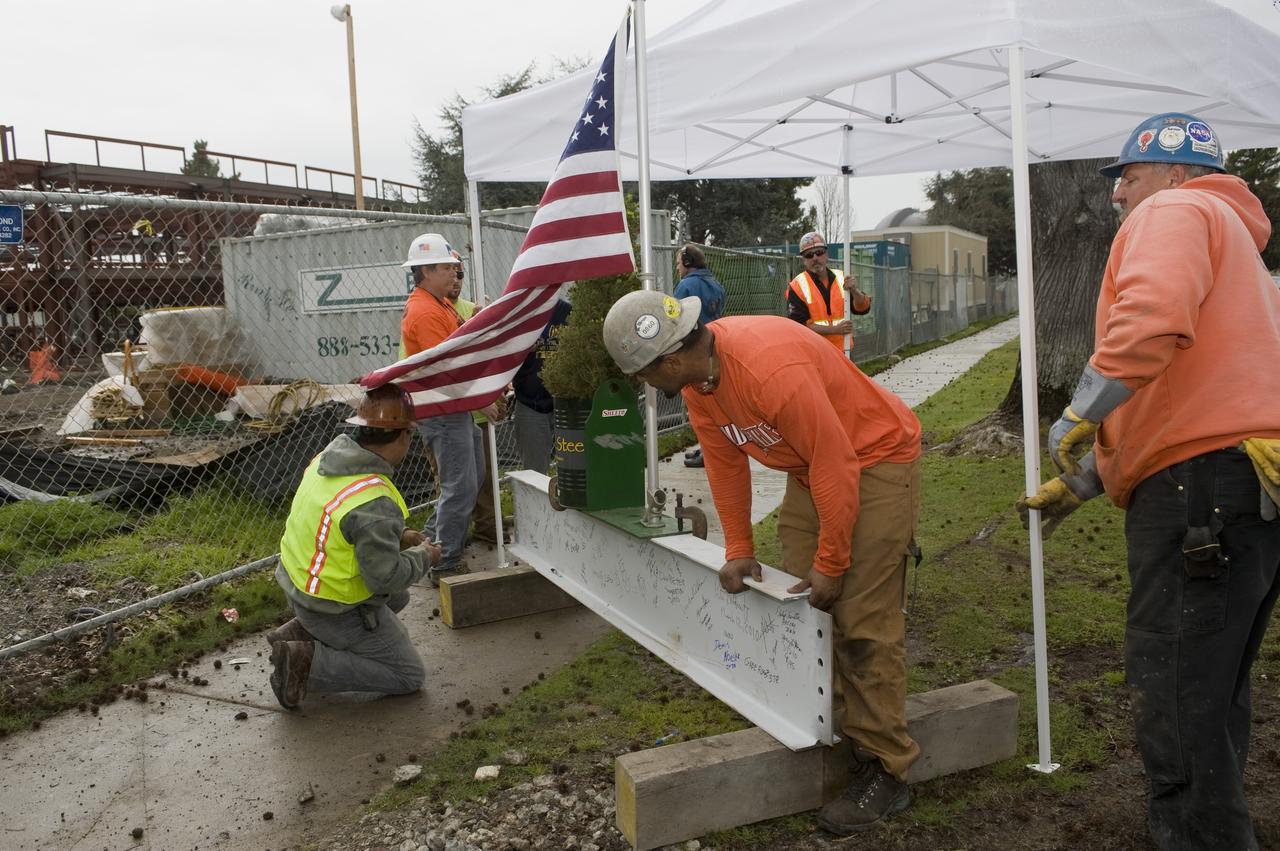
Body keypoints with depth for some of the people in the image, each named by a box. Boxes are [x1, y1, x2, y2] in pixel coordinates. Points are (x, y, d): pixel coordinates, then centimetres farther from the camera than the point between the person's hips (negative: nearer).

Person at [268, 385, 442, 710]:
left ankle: (300, 632, 17)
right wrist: (423, 556, -8)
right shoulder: (375, 503, -31)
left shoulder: (326, 457, -5)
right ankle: (307, 662, -7)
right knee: (409, 675, 6)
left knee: (397, 598, 30)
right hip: (338, 608, -8)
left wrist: (397, 536, 9)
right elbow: (386, 576, -26)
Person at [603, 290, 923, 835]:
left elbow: (836, 467, -29)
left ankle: (884, 773, 3)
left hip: (876, 459, -8)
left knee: (863, 620, -9)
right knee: (800, 602, 9)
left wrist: (831, 563, -19)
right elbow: (724, 463, 4)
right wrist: (738, 549, 4)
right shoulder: (695, 378, -7)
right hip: (812, 467, 9)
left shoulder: (770, 367, -35)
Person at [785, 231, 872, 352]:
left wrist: (854, 291, -17)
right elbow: (799, 325, -13)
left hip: (842, 352, 4)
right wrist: (834, 329, -21)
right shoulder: (797, 286, -5)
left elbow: (863, 308, 3)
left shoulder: (841, 279, 9)